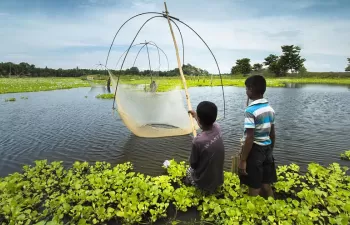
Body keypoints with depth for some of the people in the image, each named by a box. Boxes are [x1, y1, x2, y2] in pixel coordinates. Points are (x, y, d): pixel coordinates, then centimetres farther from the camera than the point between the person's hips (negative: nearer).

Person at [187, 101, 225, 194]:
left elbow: (193, 164, -15)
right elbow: (208, 123, 11)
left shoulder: (198, 141, -33)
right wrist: (196, 116, 27)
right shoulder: (217, 128, -16)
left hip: (204, 183, -4)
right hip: (219, 179, 4)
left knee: (189, 170, 25)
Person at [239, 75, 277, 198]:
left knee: (254, 188, 8)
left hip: (255, 150, -7)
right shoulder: (270, 108, 4)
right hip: (267, 149, 7)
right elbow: (272, 134, 11)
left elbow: (249, 138, -22)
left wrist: (242, 160, -16)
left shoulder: (250, 110, -20)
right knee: (266, 185, 20)